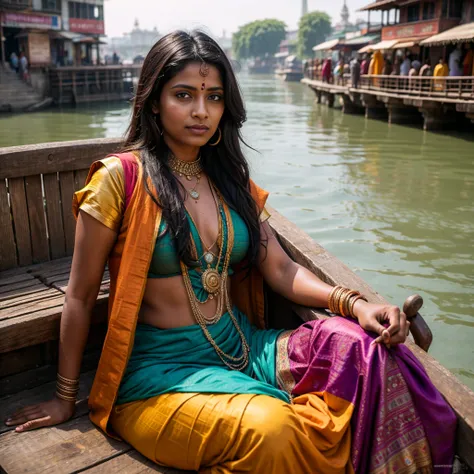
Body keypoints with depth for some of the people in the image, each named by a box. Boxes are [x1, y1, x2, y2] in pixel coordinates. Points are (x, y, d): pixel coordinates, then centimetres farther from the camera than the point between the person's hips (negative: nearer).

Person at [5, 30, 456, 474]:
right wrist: (64, 398, 4)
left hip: (243, 347, 6)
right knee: (271, 431, -33)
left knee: (358, 349, -19)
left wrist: (355, 304, -12)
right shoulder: (121, 177, -7)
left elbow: (280, 269, 5)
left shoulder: (231, 180, 10)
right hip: (162, 367, -5)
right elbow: (80, 296, -2)